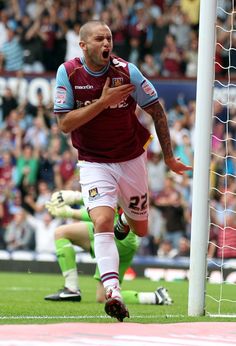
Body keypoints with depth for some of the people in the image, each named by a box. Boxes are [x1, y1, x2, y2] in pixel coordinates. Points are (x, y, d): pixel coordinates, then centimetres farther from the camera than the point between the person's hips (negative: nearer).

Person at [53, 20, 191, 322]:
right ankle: (113, 293, -32)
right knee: (102, 223, -24)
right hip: (93, 162, -2)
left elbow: (157, 111, -2)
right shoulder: (68, 73, -13)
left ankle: (125, 218, 53)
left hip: (132, 160, 2)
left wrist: (168, 156, 1)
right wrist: (103, 101, -26)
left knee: (141, 230, 16)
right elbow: (64, 124, -16)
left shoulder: (126, 71, -14)